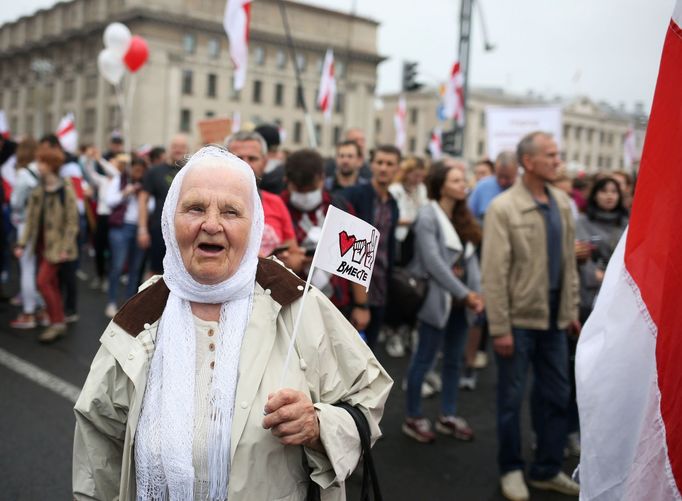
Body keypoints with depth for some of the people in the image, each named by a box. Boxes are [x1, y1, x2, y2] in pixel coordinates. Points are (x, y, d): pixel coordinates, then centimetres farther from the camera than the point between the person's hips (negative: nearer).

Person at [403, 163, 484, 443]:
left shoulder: (463, 218, 12)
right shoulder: (428, 216, -11)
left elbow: (471, 258, 6)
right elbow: (433, 262, -18)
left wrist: (477, 292, -7)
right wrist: (464, 293, -19)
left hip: (460, 300, 7)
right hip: (437, 298, -7)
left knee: (453, 359, 14)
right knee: (425, 359, 2)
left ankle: (448, 416, 26)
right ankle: (413, 418, 15)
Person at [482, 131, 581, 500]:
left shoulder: (561, 203, 5)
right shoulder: (503, 208, -14)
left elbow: (569, 261, 10)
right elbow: (494, 274, -15)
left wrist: (571, 311, 9)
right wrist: (499, 328, -15)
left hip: (553, 318, 6)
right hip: (519, 319, -6)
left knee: (556, 395, 14)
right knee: (512, 397, 9)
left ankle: (547, 469, 30)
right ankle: (511, 469, 28)